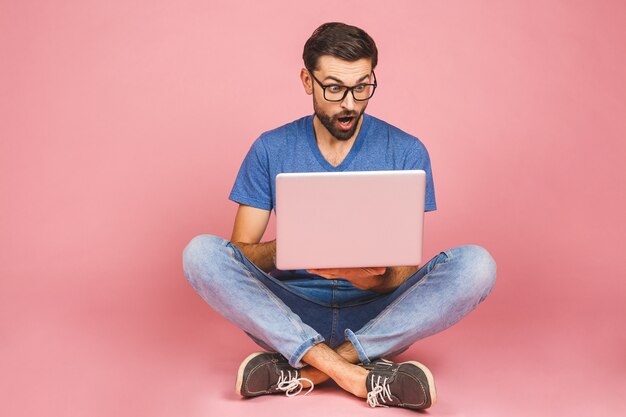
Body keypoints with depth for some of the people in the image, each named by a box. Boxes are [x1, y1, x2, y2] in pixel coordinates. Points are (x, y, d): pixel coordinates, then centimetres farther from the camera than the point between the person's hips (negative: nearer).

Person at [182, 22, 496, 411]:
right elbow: (239, 252, -2)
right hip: (291, 313, 1)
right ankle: (357, 374, -32)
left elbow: (404, 272, -4)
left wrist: (370, 278, -29)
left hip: (376, 315, 0)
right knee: (201, 252, -24)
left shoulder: (406, 151, -1)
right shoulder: (271, 150, 1)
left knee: (476, 264, -25)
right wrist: (283, 248, -26)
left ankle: (304, 369, -28)